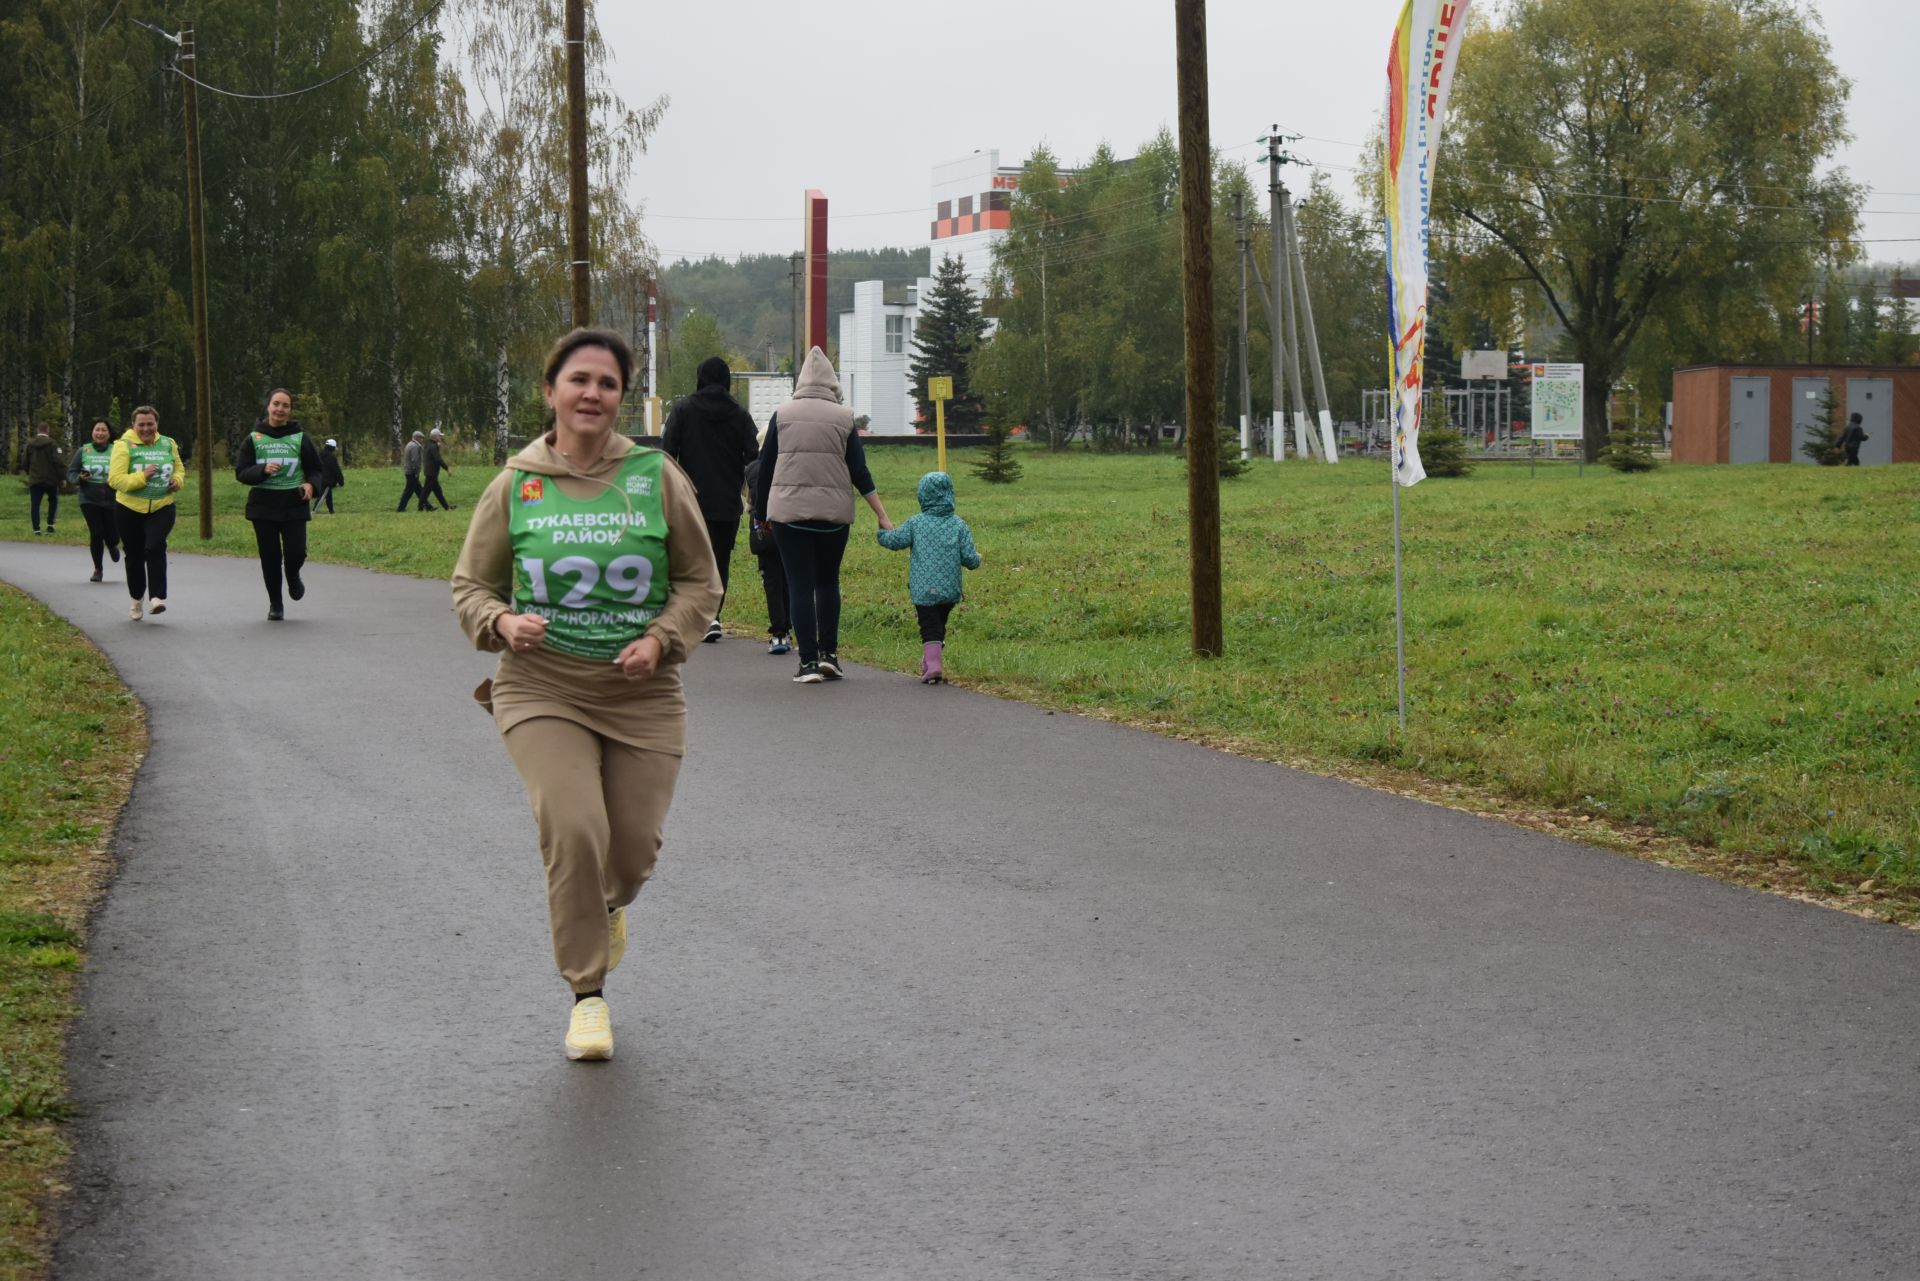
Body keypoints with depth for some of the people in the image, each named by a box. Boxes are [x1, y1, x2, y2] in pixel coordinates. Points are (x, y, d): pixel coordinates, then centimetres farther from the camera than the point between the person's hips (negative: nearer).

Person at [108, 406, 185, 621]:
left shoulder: (168, 444, 6)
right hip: (130, 509, -1)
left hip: (162, 508, 1)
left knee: (155, 547, -22)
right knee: (134, 556, 9)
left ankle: (158, 597, -23)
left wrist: (178, 481, -1)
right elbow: (115, 479, -16)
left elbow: (179, 470, 21)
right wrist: (142, 477, -27)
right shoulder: (124, 446, -8)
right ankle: (136, 601, 28)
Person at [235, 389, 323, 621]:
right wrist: (263, 470, -19)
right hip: (264, 506, 0)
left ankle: (292, 577, 25)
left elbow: (316, 469, 12)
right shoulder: (254, 439, 4)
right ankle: (275, 605, 18)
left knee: (296, 552, -12)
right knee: (270, 558, 1)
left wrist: (310, 484, -10)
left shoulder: (300, 438, 5)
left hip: (294, 505, 0)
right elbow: (241, 473, 0)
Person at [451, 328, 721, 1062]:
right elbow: (471, 585, 10)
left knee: (633, 850, 1)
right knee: (572, 829, -20)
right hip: (542, 690, -1)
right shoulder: (514, 487, 1)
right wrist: (502, 623, -12)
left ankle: (607, 906, 42)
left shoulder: (658, 479, 1)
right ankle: (587, 995, -3)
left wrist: (662, 638, -9)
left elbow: (700, 581, 8)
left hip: (641, 694, 1)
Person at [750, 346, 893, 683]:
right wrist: (883, 517, 1)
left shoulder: (782, 415, 3)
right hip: (834, 512, 1)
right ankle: (828, 654, 9)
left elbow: (764, 468, 6)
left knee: (800, 585, 0)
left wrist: (761, 512, 18)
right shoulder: (843, 418, 2)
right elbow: (860, 473, -1)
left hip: (788, 511, -1)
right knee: (828, 582, 16)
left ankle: (808, 662, -4)